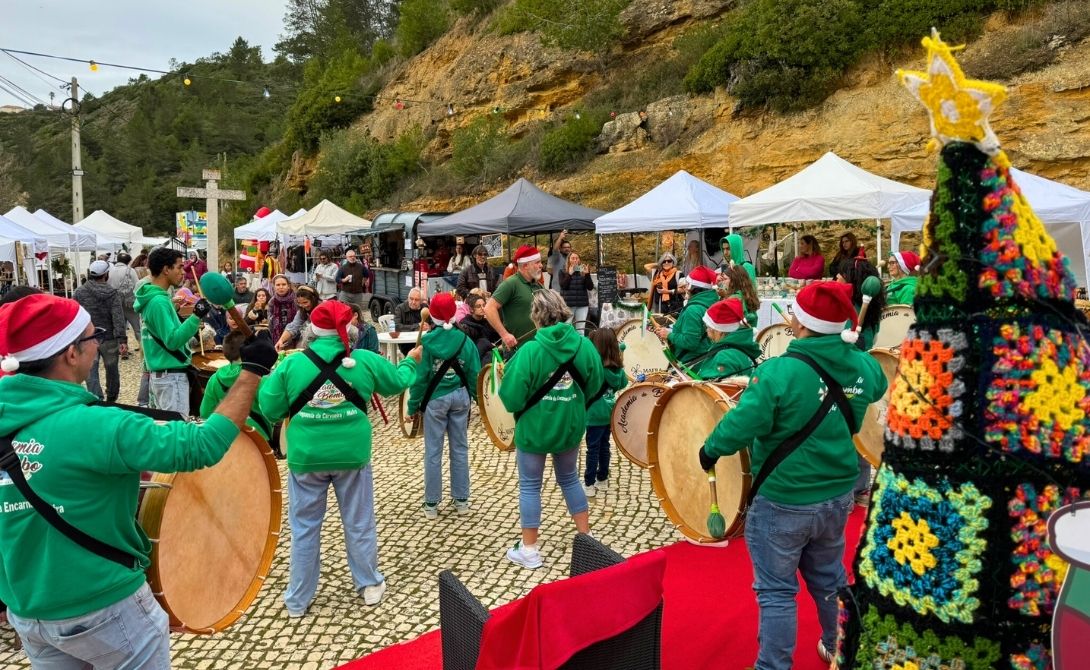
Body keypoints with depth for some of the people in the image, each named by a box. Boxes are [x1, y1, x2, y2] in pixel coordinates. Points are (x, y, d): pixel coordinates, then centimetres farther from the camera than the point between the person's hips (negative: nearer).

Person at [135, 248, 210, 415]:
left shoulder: (153, 297, 10)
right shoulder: (159, 301, -18)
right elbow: (172, 341, -25)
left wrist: (177, 315, 11)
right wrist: (196, 317, -29)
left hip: (158, 373, 10)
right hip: (171, 376, -10)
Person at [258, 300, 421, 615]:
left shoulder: (290, 364, -6)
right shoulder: (365, 361, -4)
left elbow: (270, 410, -2)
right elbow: (398, 381, 11)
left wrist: (269, 377, 16)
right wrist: (411, 361, 32)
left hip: (306, 457, 0)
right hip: (352, 454, 0)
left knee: (304, 527, 13)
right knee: (359, 524, 16)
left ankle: (297, 600, 24)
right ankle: (370, 585, 29)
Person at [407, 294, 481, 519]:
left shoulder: (428, 341, -11)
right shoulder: (465, 340, -3)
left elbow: (420, 376, -9)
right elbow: (474, 373, 0)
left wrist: (413, 405, -1)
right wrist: (477, 397, 13)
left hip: (435, 399, -2)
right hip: (460, 397, 3)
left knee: (433, 451, 6)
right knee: (460, 449, 12)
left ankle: (431, 504, 12)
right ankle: (461, 500, 20)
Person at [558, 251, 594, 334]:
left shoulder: (583, 272, 8)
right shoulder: (563, 272, 5)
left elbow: (590, 287, 0)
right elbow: (563, 286, -9)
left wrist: (587, 275, -12)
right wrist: (570, 274, -13)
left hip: (582, 305, 2)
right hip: (568, 304, -2)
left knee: (581, 330, 3)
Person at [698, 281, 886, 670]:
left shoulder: (779, 372, -26)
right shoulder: (861, 367, -6)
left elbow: (742, 426, -29)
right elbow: (878, 387, 17)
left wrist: (710, 449, -11)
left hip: (783, 503, -6)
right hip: (837, 495, 7)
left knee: (776, 592, 8)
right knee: (829, 579, 27)